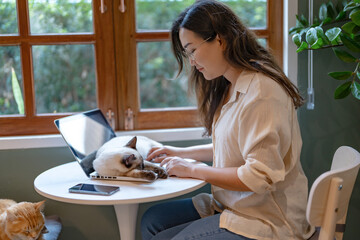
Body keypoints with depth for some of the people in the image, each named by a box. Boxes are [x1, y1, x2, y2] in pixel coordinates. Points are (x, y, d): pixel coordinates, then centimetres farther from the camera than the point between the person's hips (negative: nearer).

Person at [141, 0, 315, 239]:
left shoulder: (261, 93, -23)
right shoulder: (229, 87, 8)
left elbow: (260, 177, -25)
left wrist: (192, 170, -16)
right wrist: (182, 153, 15)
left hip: (265, 221, -9)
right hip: (231, 205, 10)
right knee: (152, 220, 6)